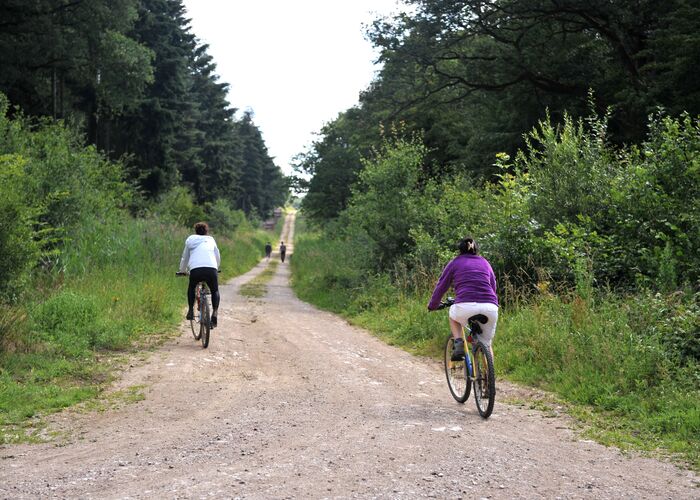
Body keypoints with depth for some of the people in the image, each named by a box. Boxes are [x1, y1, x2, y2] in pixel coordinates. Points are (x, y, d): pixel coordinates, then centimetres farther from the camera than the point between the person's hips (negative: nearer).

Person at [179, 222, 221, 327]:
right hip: (211, 269, 0)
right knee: (215, 291, 22)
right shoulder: (211, 240, 26)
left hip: (195, 269, 0)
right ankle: (214, 313, 0)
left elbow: (185, 258, 32)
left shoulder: (190, 240, 24)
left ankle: (191, 310, 15)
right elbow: (218, 257, 34)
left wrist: (182, 271, 48)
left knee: (191, 288, 30)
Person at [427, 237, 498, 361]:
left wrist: (432, 306, 34)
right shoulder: (485, 263, 25)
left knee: (453, 314, 33)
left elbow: (441, 287, 19)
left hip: (466, 307, -2)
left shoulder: (455, 263, 17)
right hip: (490, 308, 3)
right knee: (486, 345, 22)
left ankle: (458, 343, 11)